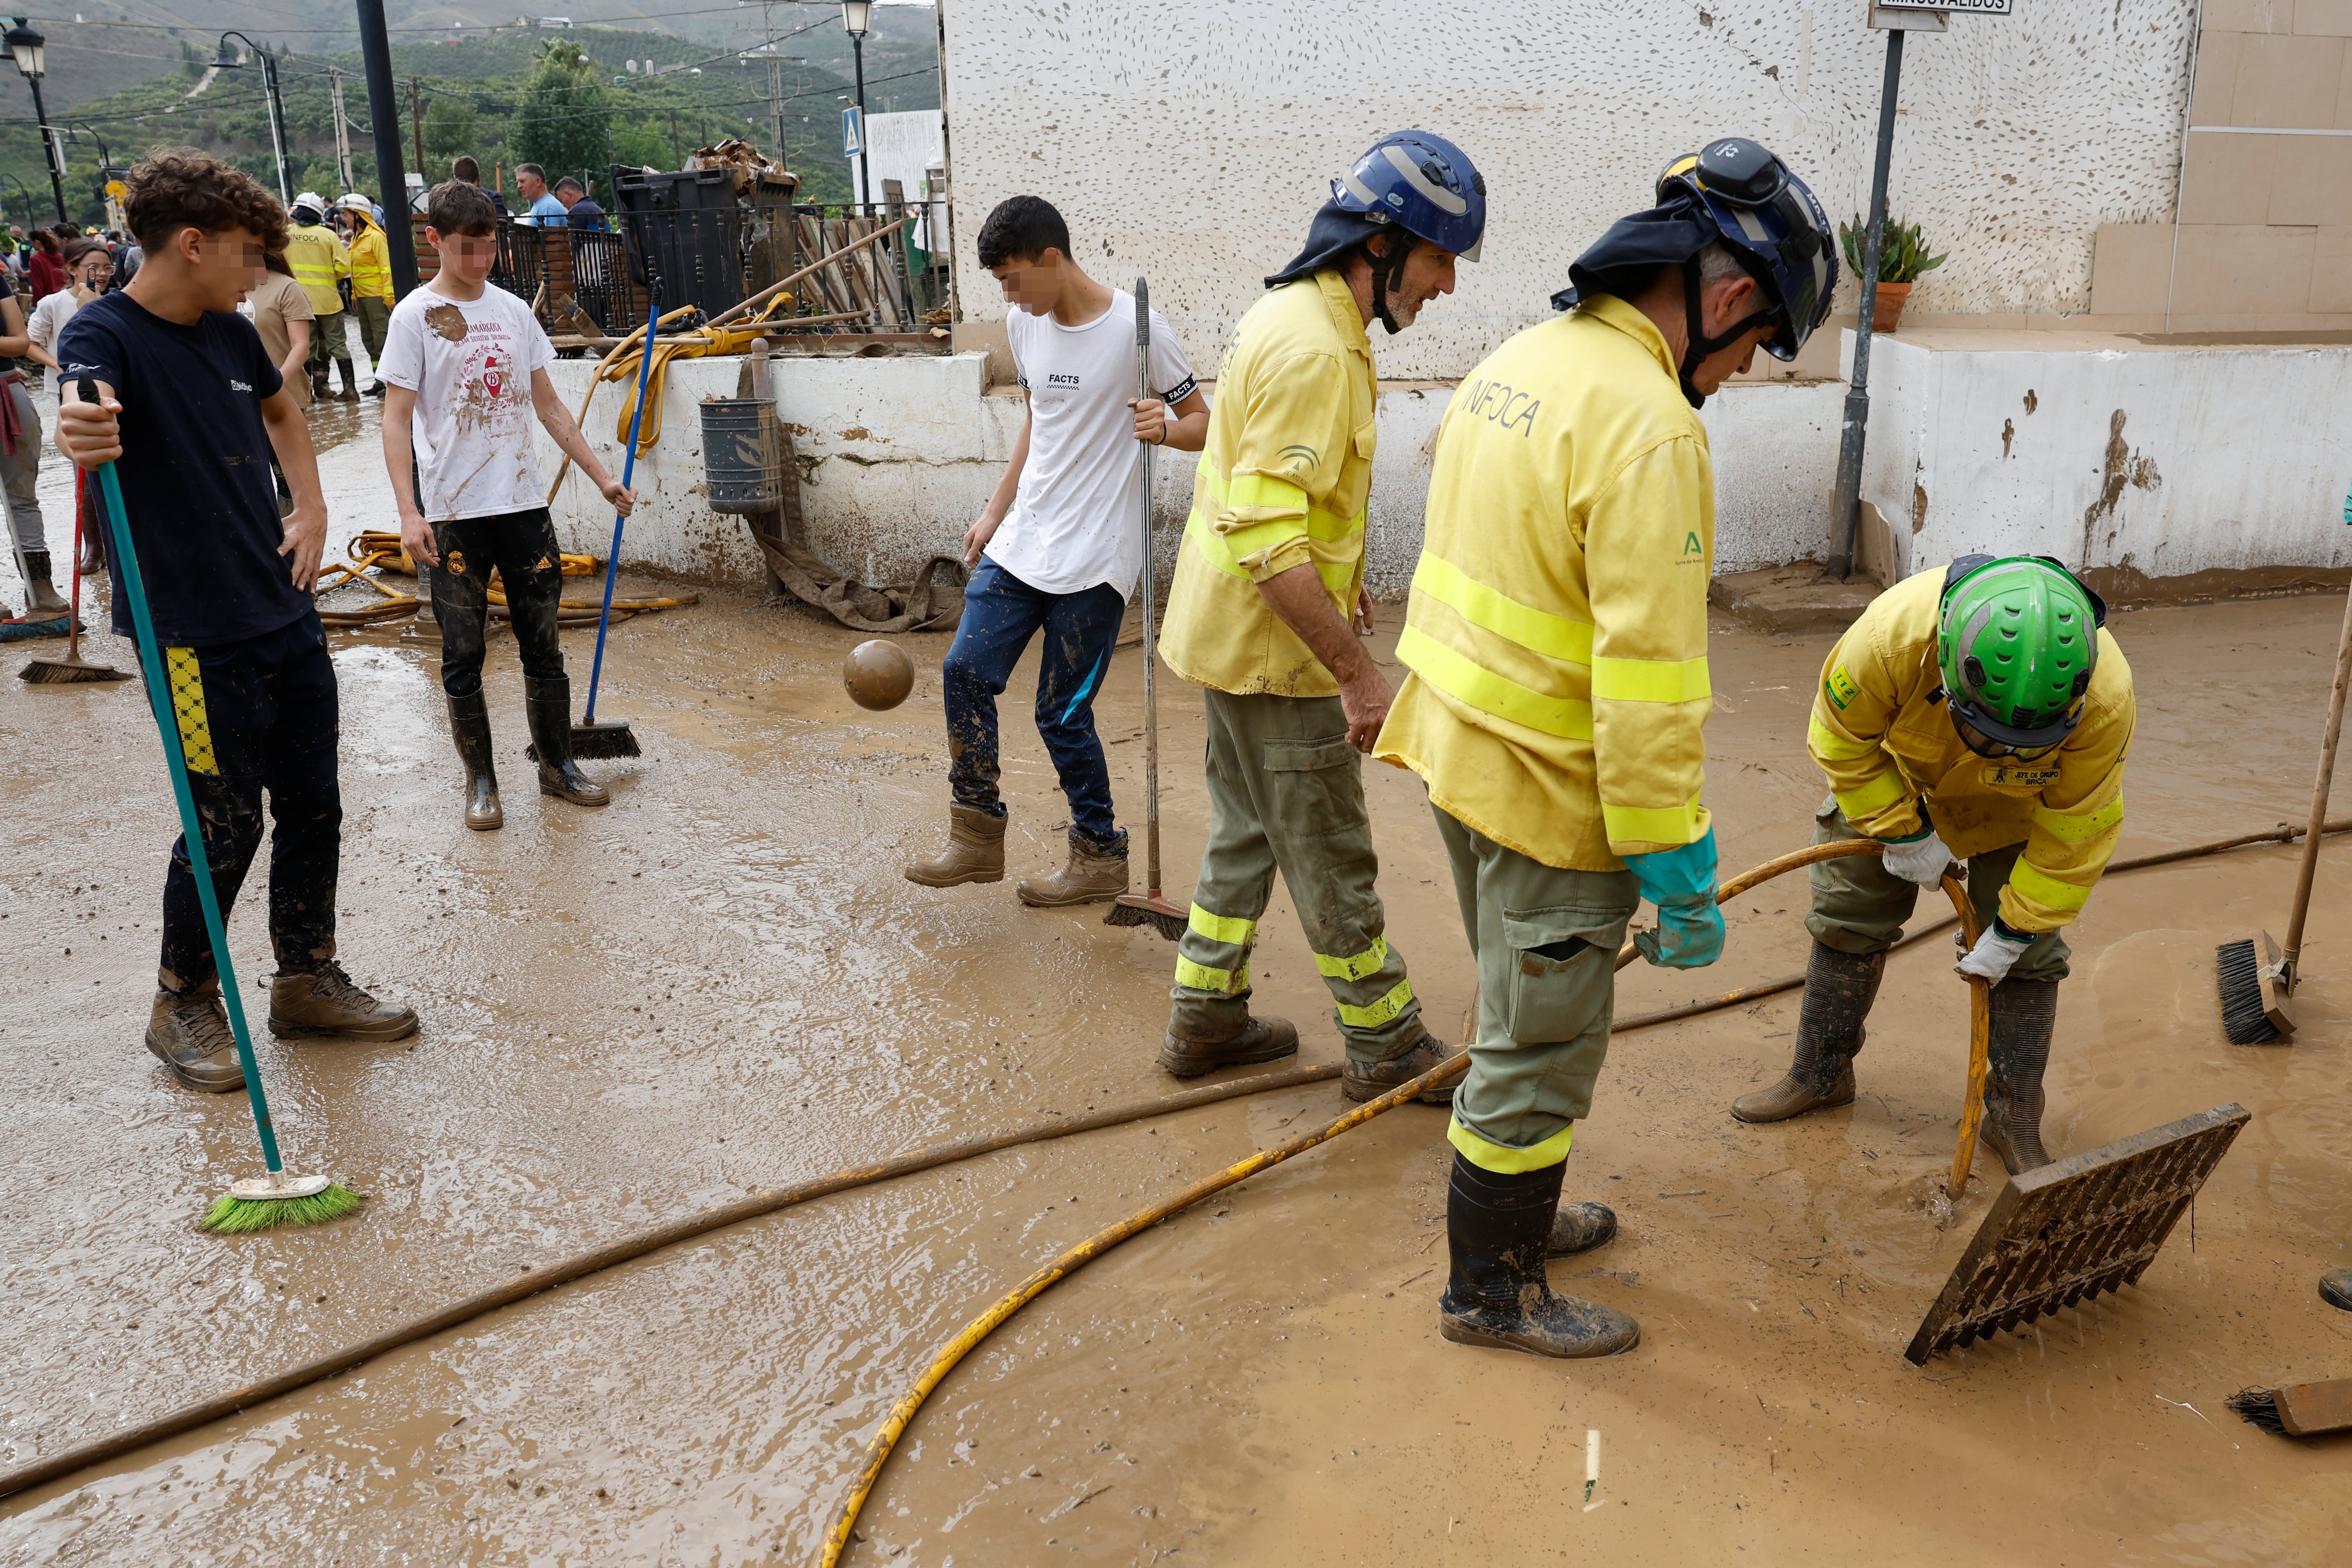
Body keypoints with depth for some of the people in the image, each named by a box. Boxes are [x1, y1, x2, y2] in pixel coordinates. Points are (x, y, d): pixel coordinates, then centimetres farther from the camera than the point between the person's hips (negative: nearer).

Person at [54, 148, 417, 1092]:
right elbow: (85, 411, -36)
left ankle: (308, 983, 28)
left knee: (313, 807, 12)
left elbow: (281, 413, 28)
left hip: (286, 615, 7)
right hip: (197, 639, -7)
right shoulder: (106, 334, -13)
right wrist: (82, 435, -59)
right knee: (227, 825, 0)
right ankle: (183, 1004, 21)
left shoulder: (231, 334, 8)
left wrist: (311, 510, 14)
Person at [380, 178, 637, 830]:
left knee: (542, 645, 10)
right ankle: (480, 780, 18)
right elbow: (397, 420, -7)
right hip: (453, 513, -4)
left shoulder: (513, 311, 10)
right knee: (463, 657, 6)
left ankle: (557, 765, 24)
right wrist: (409, 512, -16)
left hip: (523, 505, 4)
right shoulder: (415, 316, -3)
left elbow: (549, 406, 15)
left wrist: (601, 475, 9)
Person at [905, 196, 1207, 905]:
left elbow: (1204, 422, -6)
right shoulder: (1024, 324, 8)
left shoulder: (1135, 327, -12)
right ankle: (979, 839, 14)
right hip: (1021, 543, 7)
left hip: (1094, 555, -7)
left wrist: (1165, 428, -28)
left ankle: (1100, 857, 17)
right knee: (966, 671, 0)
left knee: (1063, 712, -2)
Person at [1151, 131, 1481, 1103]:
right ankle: (1389, 1051, 18)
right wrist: (1354, 670, -27)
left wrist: (1332, 582, 24)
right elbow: (1268, 540, -30)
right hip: (1275, 654, -10)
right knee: (1331, 859, 3)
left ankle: (1206, 1020, 31)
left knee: (1247, 832, 19)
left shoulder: (1290, 315, 10)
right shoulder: (1316, 351, -24)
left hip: (1232, 636, 10)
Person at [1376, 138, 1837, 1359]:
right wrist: (1680, 877, -18)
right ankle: (1489, 1289, 25)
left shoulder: (1519, 360, 7)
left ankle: (1514, 1211, 44)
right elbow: (1647, 681, -26)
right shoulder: (1650, 429, -23)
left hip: (1459, 750, 9)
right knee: (1537, 1051, 8)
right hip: (1550, 794, -9)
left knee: (1523, 1015, 26)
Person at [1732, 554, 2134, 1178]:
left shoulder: (2106, 697, -40)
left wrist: (2014, 930, -17)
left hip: (2018, 804, 0)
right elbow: (1842, 738, -22)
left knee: (2028, 954, -3)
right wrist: (1905, 832, -18)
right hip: (1896, 776, 1)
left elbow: (2075, 829, -24)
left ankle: (2013, 1119, 12)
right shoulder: (1890, 634, -44)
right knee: (1848, 918, 7)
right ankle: (1819, 1076, 25)